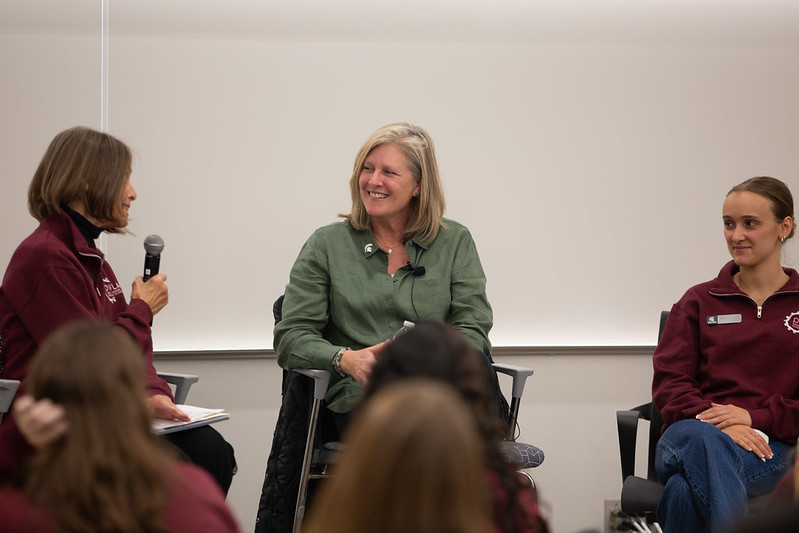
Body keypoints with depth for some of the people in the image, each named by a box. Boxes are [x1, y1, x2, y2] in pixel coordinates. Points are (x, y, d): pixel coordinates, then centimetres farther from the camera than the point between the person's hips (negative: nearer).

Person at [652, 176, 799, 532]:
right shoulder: (699, 302, 20)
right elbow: (669, 383, 9)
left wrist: (755, 417, -10)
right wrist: (714, 420, -12)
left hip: (770, 446, -2)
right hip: (692, 432, 2)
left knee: (687, 488, -38)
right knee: (701, 438, -40)